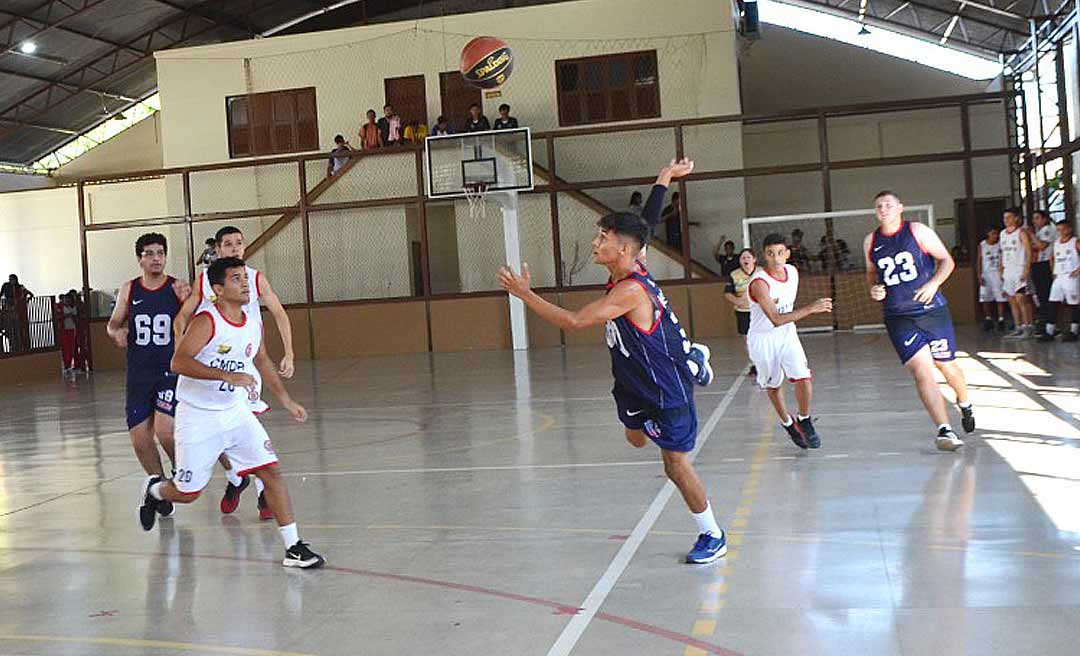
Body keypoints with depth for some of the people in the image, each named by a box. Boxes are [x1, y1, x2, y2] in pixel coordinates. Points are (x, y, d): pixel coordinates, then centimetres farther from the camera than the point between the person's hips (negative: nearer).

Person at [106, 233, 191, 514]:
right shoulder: (129, 290, 5)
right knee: (139, 438, 2)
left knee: (164, 429, -19)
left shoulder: (179, 287, -3)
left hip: (172, 371, -3)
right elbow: (113, 324, 17)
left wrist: (186, 302, -20)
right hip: (139, 375, 3)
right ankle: (158, 483, 27)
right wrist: (117, 332, -6)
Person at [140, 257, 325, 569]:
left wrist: (286, 400, 21)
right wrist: (227, 375, -39)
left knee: (271, 472, -8)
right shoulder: (207, 321, -19)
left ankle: (294, 548, -4)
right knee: (187, 493, 6)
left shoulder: (254, 325, 3)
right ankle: (155, 491, 42)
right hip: (197, 417, -5)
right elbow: (179, 362, -30)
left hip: (235, 412, 5)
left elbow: (262, 361, 22)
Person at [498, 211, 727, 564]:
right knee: (636, 438, 31)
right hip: (636, 381, 9)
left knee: (676, 465, -2)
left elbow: (573, 322, -35)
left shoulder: (630, 290, -33)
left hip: (665, 387, -9)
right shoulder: (630, 272, -7)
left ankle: (712, 536, 17)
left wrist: (524, 293, -31)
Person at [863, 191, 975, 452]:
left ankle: (965, 405, 44)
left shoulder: (918, 231, -3)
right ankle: (944, 430, -16)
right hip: (898, 317, 1)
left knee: (947, 367, 12)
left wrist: (933, 283, -17)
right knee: (922, 371, -14)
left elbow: (947, 260, 1)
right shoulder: (870, 242, 6)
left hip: (932, 310, -1)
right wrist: (873, 288, 0)